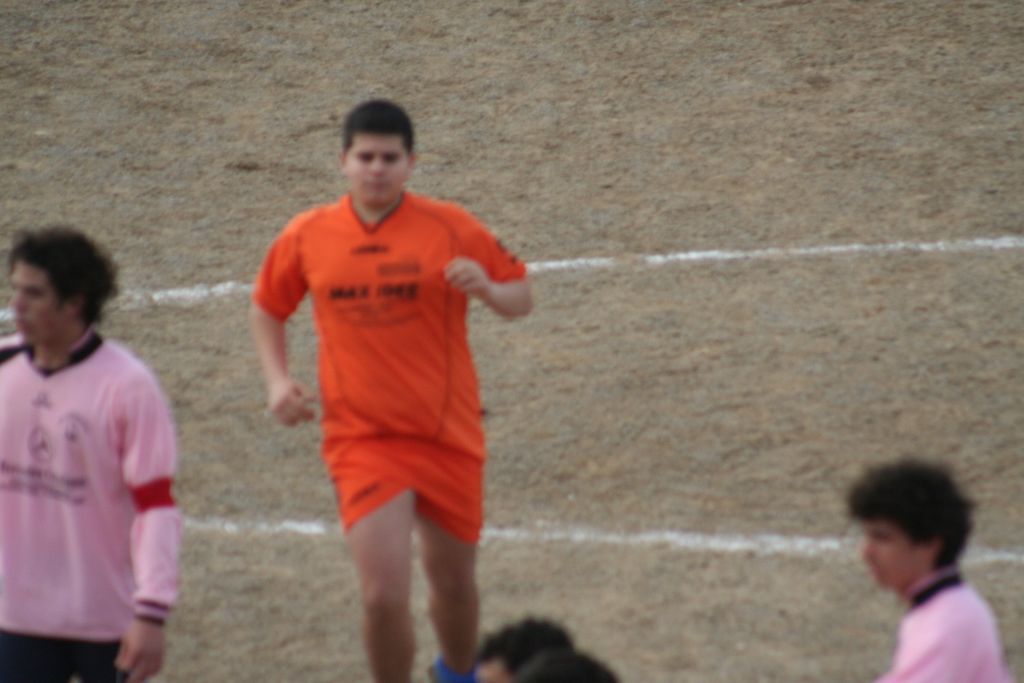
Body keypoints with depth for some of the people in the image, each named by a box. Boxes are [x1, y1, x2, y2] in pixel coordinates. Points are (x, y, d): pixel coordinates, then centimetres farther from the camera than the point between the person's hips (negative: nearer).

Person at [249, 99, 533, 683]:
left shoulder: (450, 228, -6)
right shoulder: (306, 237, -1)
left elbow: (521, 298, 2)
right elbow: (267, 308, 16)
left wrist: (487, 289, -21)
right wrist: (278, 380, 1)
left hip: (448, 438, 1)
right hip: (363, 444, -1)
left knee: (454, 585, 16)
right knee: (384, 595, -14)